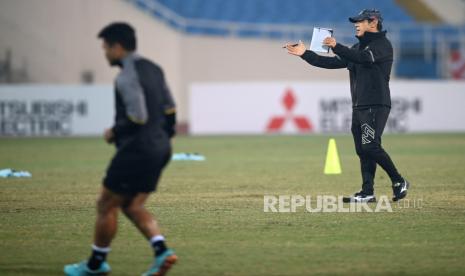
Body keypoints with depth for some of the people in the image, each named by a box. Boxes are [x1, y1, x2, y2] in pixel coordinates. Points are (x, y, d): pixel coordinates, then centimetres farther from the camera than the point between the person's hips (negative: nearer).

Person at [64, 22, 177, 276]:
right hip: (160, 149, 9)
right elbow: (170, 110, 15)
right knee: (132, 206, 15)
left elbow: (138, 117, -24)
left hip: (136, 150, -9)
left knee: (106, 205, 5)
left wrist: (114, 132, -9)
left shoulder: (127, 76, -16)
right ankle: (162, 252, -3)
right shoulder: (153, 69, 13)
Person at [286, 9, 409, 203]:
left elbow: (365, 58, -23)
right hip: (358, 106, 9)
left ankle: (399, 182, -7)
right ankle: (367, 193, 4)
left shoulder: (383, 44, -4)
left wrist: (337, 47, -33)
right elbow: (332, 63, 17)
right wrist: (305, 54, 9)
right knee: (362, 150, 4)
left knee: (370, 146, -17)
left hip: (376, 105, -9)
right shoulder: (358, 48, 22)